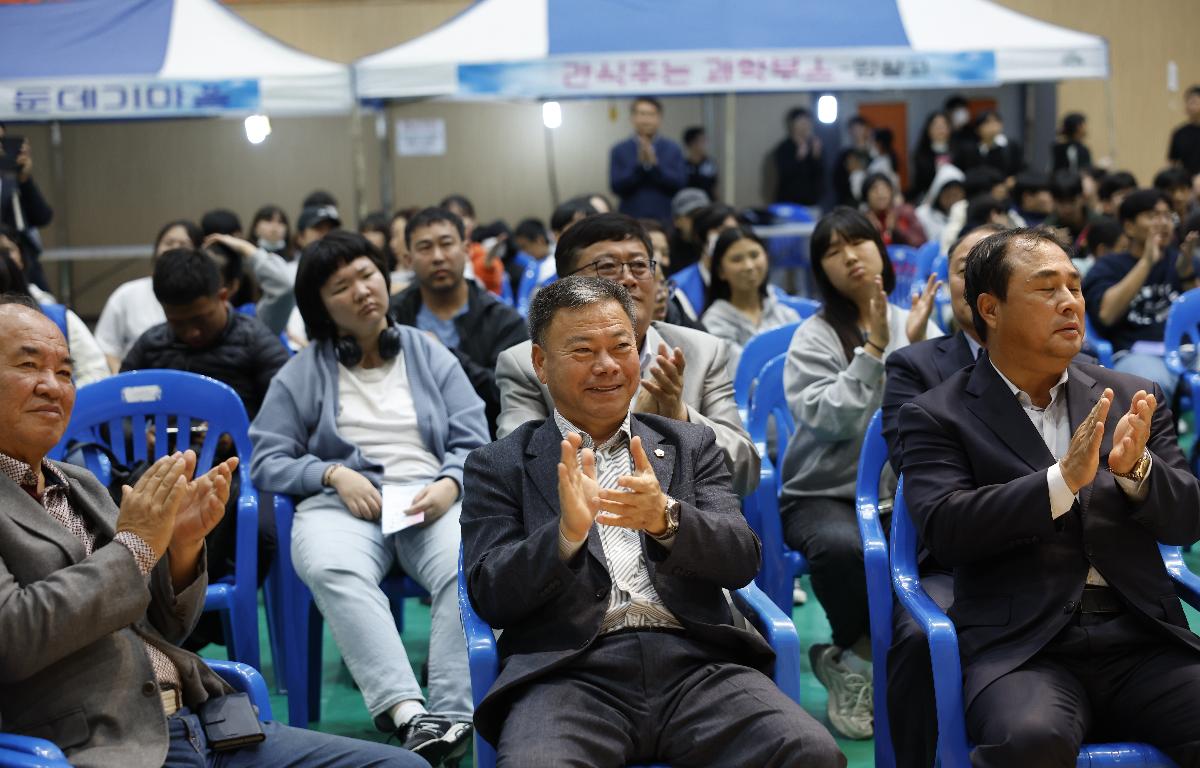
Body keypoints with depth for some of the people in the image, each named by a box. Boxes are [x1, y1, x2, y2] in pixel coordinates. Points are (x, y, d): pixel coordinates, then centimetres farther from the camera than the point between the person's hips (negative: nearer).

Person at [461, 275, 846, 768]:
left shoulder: (691, 445, 19)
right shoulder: (498, 466, 13)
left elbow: (742, 561, 6)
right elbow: (489, 597, 2)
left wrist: (665, 517, -15)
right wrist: (567, 532, -17)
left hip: (695, 665, 2)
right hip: (570, 672, -2)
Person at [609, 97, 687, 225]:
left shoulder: (673, 149, 5)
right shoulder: (619, 150, 4)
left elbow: (680, 184, -4)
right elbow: (616, 186, -4)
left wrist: (654, 164, -15)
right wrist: (640, 164, -15)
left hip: (664, 219, 1)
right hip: (630, 218, -1)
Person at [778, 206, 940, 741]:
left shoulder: (916, 324, 8)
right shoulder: (814, 336, -2)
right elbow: (832, 420, -17)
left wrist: (918, 346, -14)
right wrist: (873, 348, -18)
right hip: (824, 495, -3)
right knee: (842, 546, -39)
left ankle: (853, 658, -8)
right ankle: (868, 655, -7)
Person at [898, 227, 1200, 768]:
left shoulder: (1131, 398, 16)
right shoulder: (936, 416, 5)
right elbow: (943, 529, -8)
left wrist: (1135, 469, -11)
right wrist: (1062, 481, -18)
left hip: (1144, 641, 3)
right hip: (1020, 648, -3)